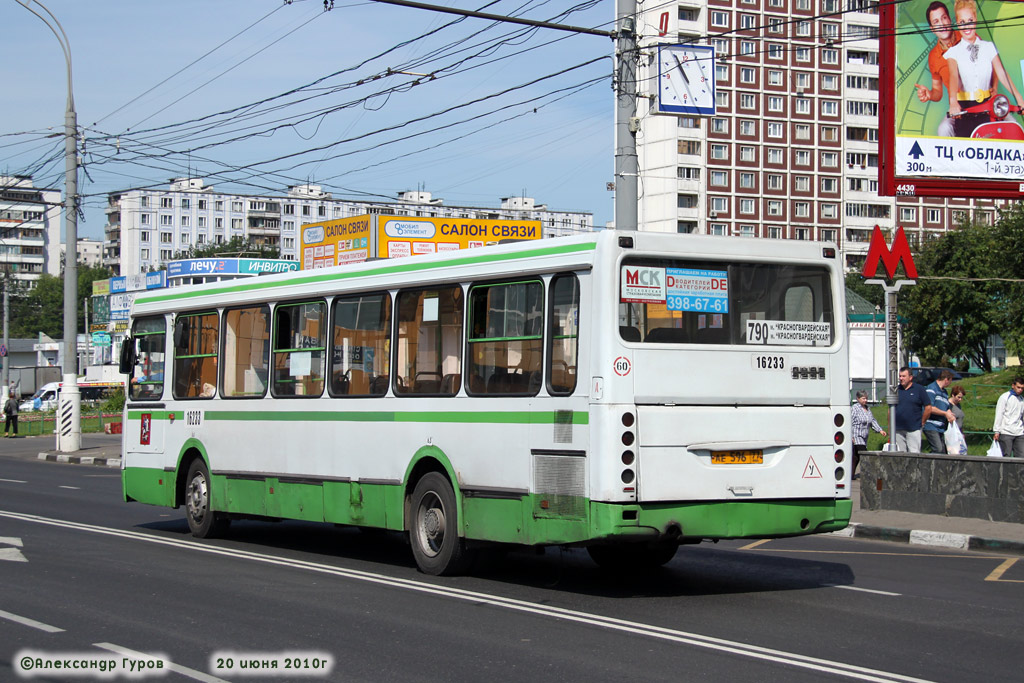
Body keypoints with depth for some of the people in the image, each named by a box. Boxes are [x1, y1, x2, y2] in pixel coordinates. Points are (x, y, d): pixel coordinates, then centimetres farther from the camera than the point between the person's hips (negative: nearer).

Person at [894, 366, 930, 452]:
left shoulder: (919, 389, 0)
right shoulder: (896, 390, 10)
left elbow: (928, 407, 1)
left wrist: (922, 422, 0)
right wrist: (890, 426, 9)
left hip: (913, 429, -4)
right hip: (898, 429, 4)